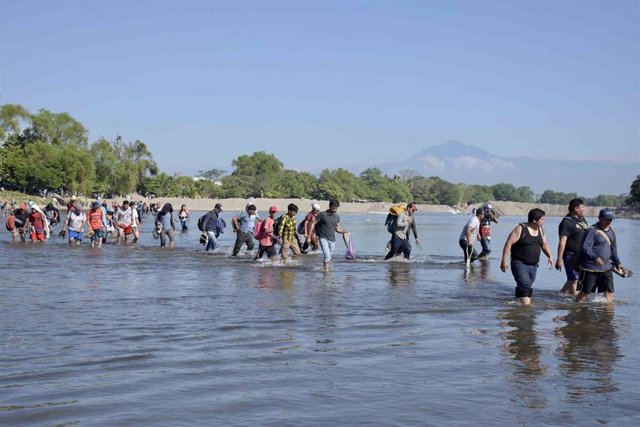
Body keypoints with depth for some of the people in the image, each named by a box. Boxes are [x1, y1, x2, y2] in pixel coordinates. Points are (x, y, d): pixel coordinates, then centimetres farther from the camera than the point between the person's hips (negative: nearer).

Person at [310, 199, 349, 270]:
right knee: (327, 255, -21)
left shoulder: (337, 216, 9)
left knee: (329, 257, 10)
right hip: (323, 238, -5)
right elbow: (313, 224, -3)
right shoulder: (322, 214, -6)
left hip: (332, 240, 5)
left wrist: (345, 232, 0)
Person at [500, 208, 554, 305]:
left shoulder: (540, 230, 12)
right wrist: (504, 260, -19)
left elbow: (544, 245, 25)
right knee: (525, 287, -20)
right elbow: (508, 244, -12)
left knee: (526, 288, 10)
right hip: (520, 264, -7)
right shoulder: (521, 229, -10)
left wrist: (550, 256, 9)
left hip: (533, 266, 7)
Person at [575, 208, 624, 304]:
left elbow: (613, 249, 25)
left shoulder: (611, 231, 12)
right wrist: (595, 258, -37)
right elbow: (585, 247, -23)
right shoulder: (592, 231, -13)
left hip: (606, 268, 7)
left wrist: (617, 262, 28)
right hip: (590, 268, -7)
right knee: (584, 292, 1)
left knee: (609, 293, 4)